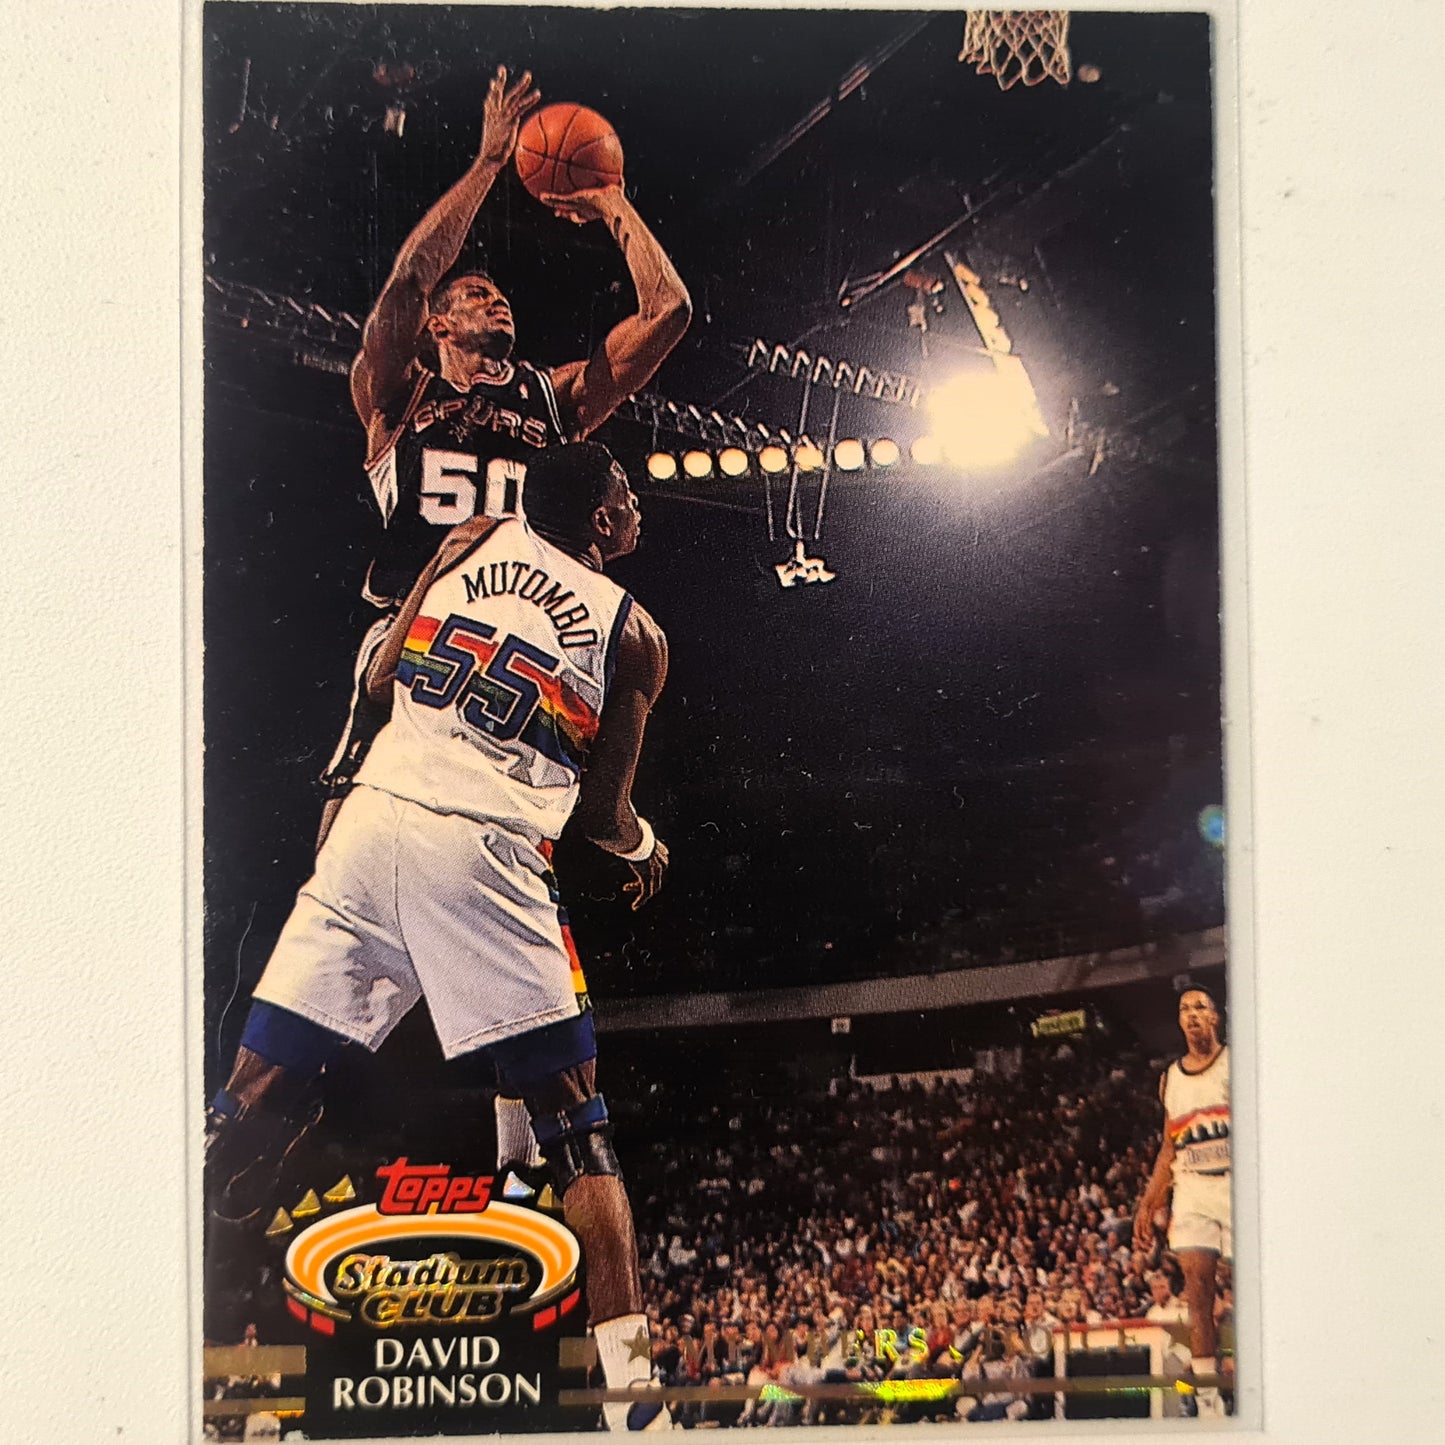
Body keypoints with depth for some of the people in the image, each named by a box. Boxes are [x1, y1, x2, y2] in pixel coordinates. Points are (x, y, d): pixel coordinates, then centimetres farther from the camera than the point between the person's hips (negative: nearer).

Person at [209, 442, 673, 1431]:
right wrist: (648, 848, 32)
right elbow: (600, 813, 11)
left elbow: (380, 680, 17)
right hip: (485, 854, -3)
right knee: (579, 1133, 5)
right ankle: (632, 1381, 2)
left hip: (374, 819, 3)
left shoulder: (472, 541, 16)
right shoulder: (634, 632, 9)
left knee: (247, 1102, 11)